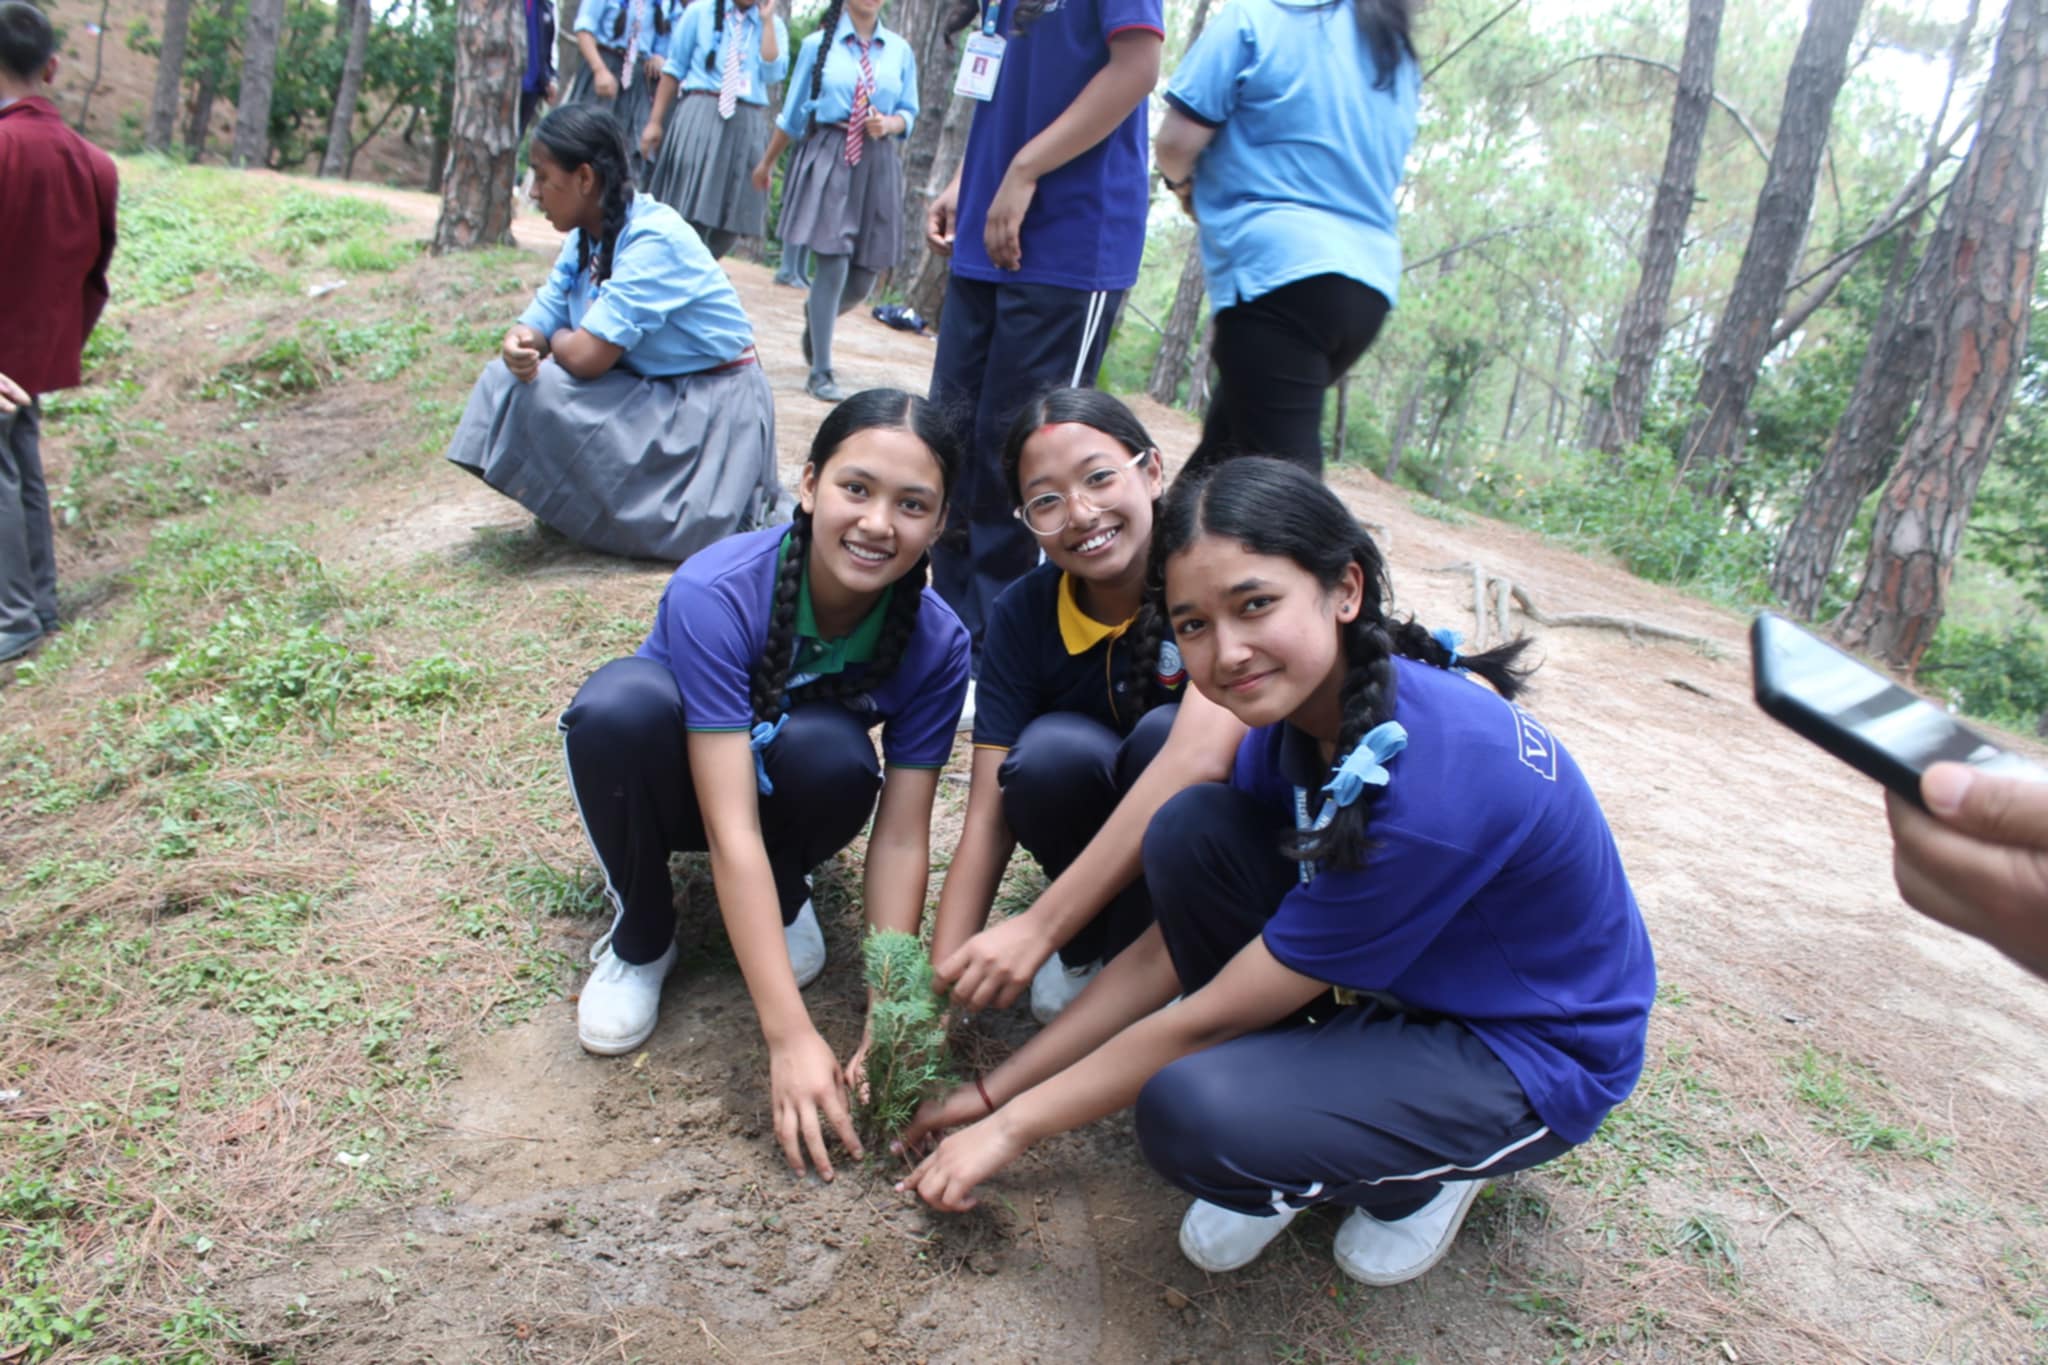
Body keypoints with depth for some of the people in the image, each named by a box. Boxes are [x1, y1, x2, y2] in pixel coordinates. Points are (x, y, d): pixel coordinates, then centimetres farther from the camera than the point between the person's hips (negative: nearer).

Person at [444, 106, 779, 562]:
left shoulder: (655, 239, -24)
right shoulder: (586, 236, 5)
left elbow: (588, 356, -29)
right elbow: (540, 320, 4)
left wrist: (556, 340, -5)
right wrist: (519, 345, -20)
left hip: (711, 403, -8)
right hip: (650, 388, 9)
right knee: (519, 378, -2)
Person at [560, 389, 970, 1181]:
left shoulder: (937, 642, -22)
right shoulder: (715, 593, -33)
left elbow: (901, 839, -20)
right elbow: (731, 827, -36)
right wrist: (791, 1038, -39)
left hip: (782, 781, 2)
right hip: (677, 781, -1)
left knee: (831, 755, -34)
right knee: (623, 705, -35)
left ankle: (787, 894, 0)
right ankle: (641, 934, -9)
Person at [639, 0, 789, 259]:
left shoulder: (774, 25, 11)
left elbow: (773, 74, -6)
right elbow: (674, 69, 8)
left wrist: (767, 21, -4)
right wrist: (655, 121, 4)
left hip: (748, 126, 2)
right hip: (700, 115, -2)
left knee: (732, 218, 3)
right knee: (686, 210, -7)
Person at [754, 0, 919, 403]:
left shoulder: (899, 50, 8)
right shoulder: (818, 44, 3)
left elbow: (909, 113, 12)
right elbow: (793, 113, 11)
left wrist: (890, 123, -10)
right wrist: (767, 162, 17)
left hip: (877, 164, 3)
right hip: (827, 157, -3)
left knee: (863, 277, 4)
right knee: (833, 266, -13)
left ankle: (816, 317, 38)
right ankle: (820, 373, -3)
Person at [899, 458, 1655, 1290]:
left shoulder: (1435, 781, -35)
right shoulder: (1294, 714, -11)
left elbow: (1209, 1018, -25)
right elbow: (1166, 951, -3)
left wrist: (1013, 1126, -14)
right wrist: (993, 1089, -1)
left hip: (1531, 1053, -7)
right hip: (1398, 980, 7)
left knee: (1194, 1116, -29)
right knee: (1191, 829, -16)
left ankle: (1415, 1174, 1)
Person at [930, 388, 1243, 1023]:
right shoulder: (1023, 614, -12)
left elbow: (1202, 753, -38)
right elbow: (988, 813, -16)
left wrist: (1039, 926, -42)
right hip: (1103, 847, 3)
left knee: (1160, 731, -32)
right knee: (1051, 751, -29)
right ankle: (1089, 949, -3)